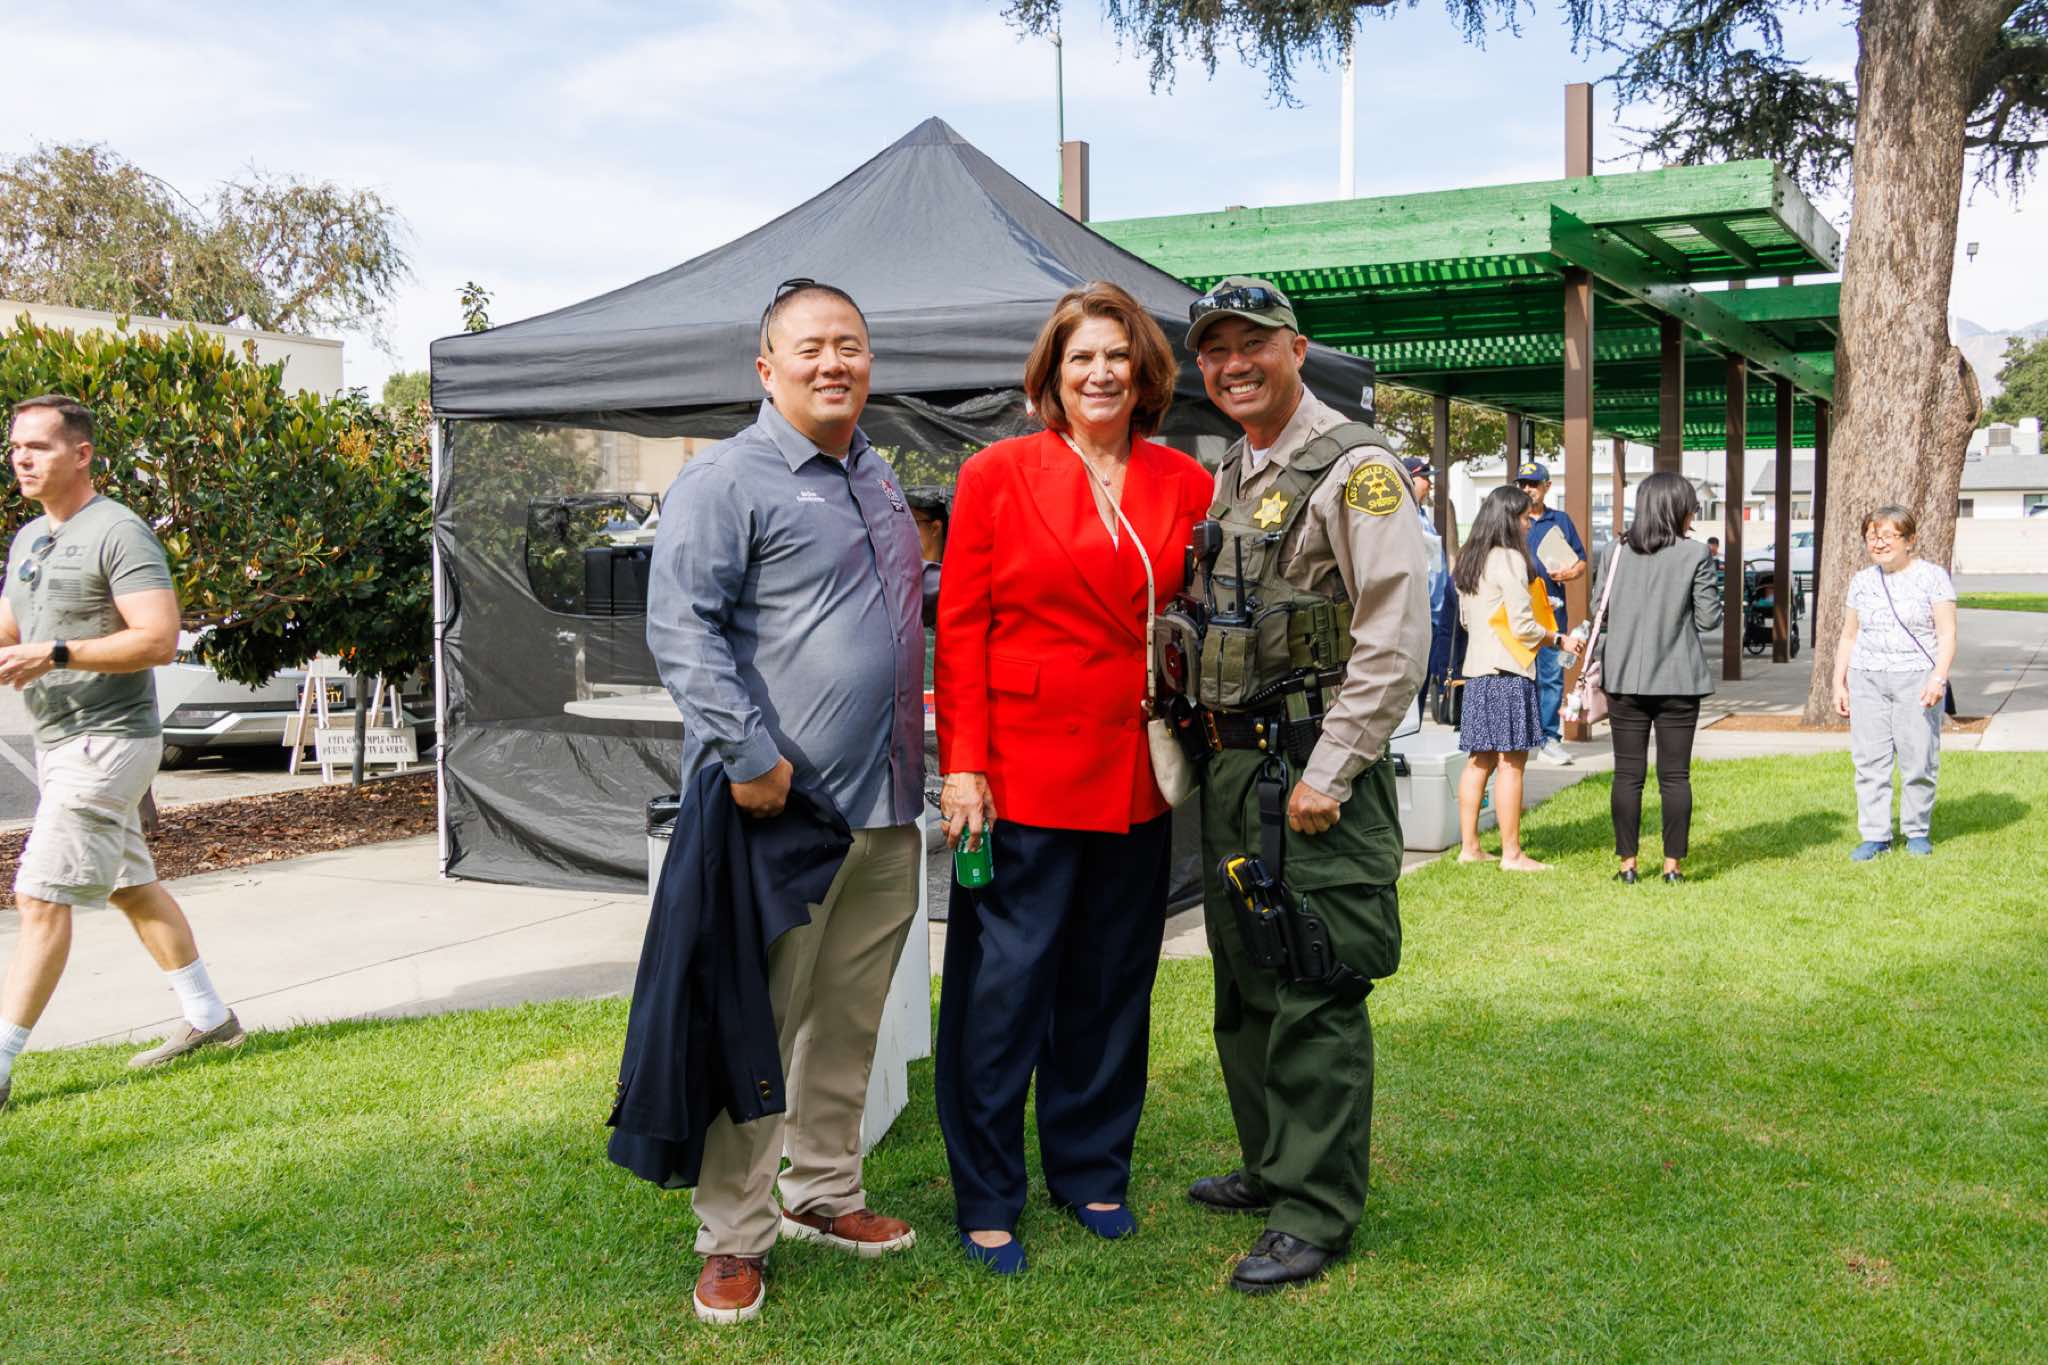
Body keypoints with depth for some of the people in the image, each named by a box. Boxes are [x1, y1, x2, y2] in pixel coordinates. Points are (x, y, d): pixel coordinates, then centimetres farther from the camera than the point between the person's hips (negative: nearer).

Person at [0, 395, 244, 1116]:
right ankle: (208, 1018, 27)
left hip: (106, 740, -10)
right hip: (59, 741, 10)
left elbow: (159, 639, -23)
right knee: (132, 886, 16)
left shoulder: (119, 532, -14)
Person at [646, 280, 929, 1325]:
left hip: (885, 808, 8)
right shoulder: (725, 481, -7)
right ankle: (733, 1239, 10)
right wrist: (749, 754, -22)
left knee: (850, 1019, 16)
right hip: (779, 808, -7)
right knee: (756, 1026, -1)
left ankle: (822, 1192, 31)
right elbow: (682, 629, -16)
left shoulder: (878, 479, 18)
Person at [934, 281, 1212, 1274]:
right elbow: (960, 627, -3)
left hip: (1137, 773, 4)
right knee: (1004, 984, 2)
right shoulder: (997, 475, -1)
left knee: (1114, 980, 13)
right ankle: (986, 1199, 16)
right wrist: (963, 762, -10)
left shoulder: (1185, 484, 7)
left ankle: (1092, 1171, 30)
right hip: (1021, 770, -3)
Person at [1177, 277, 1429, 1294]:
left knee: (1314, 993, -4)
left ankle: (1316, 1211, 6)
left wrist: (1327, 776, -18)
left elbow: (1394, 643, -16)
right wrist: (1207, 743, 15)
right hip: (1230, 763, 8)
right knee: (1245, 981, 16)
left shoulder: (1356, 469, -10)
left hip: (1313, 770, -8)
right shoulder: (1224, 478, 15)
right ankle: (1271, 1166, 31)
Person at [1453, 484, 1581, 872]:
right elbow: (1523, 626, -14)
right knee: (1511, 762, -4)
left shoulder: (1468, 559, 13)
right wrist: (1559, 640, 0)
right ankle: (1511, 854, -2)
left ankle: (1469, 846, 15)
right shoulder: (1510, 560, -12)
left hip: (1477, 667, 9)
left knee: (1480, 760, 12)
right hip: (1508, 670, -8)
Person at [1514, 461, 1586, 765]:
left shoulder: (1561, 521, 14)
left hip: (1552, 612, 2)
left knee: (1552, 677, 3)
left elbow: (1582, 561, 17)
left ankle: (1550, 739, 10)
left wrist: (1571, 572, -6)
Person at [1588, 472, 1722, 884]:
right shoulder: (1696, 555, -6)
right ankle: (1673, 864, 8)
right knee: (1675, 776, 5)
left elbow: (1598, 610, 6)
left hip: (1625, 679, 2)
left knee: (1627, 774, 7)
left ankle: (1627, 863, 9)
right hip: (1678, 679, -2)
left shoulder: (1617, 552, 2)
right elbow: (1708, 617, -4)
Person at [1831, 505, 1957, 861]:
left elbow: (1947, 635, -4)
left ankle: (1917, 831, 12)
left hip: (1917, 679, -4)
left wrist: (1938, 678, -17)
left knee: (1917, 761, -3)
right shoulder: (1862, 581, 13)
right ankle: (1875, 835, 4)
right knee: (1869, 761, 0)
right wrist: (1839, 683, 13)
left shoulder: (1932, 577, 0)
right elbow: (1848, 636, 19)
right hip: (1867, 680, 4)